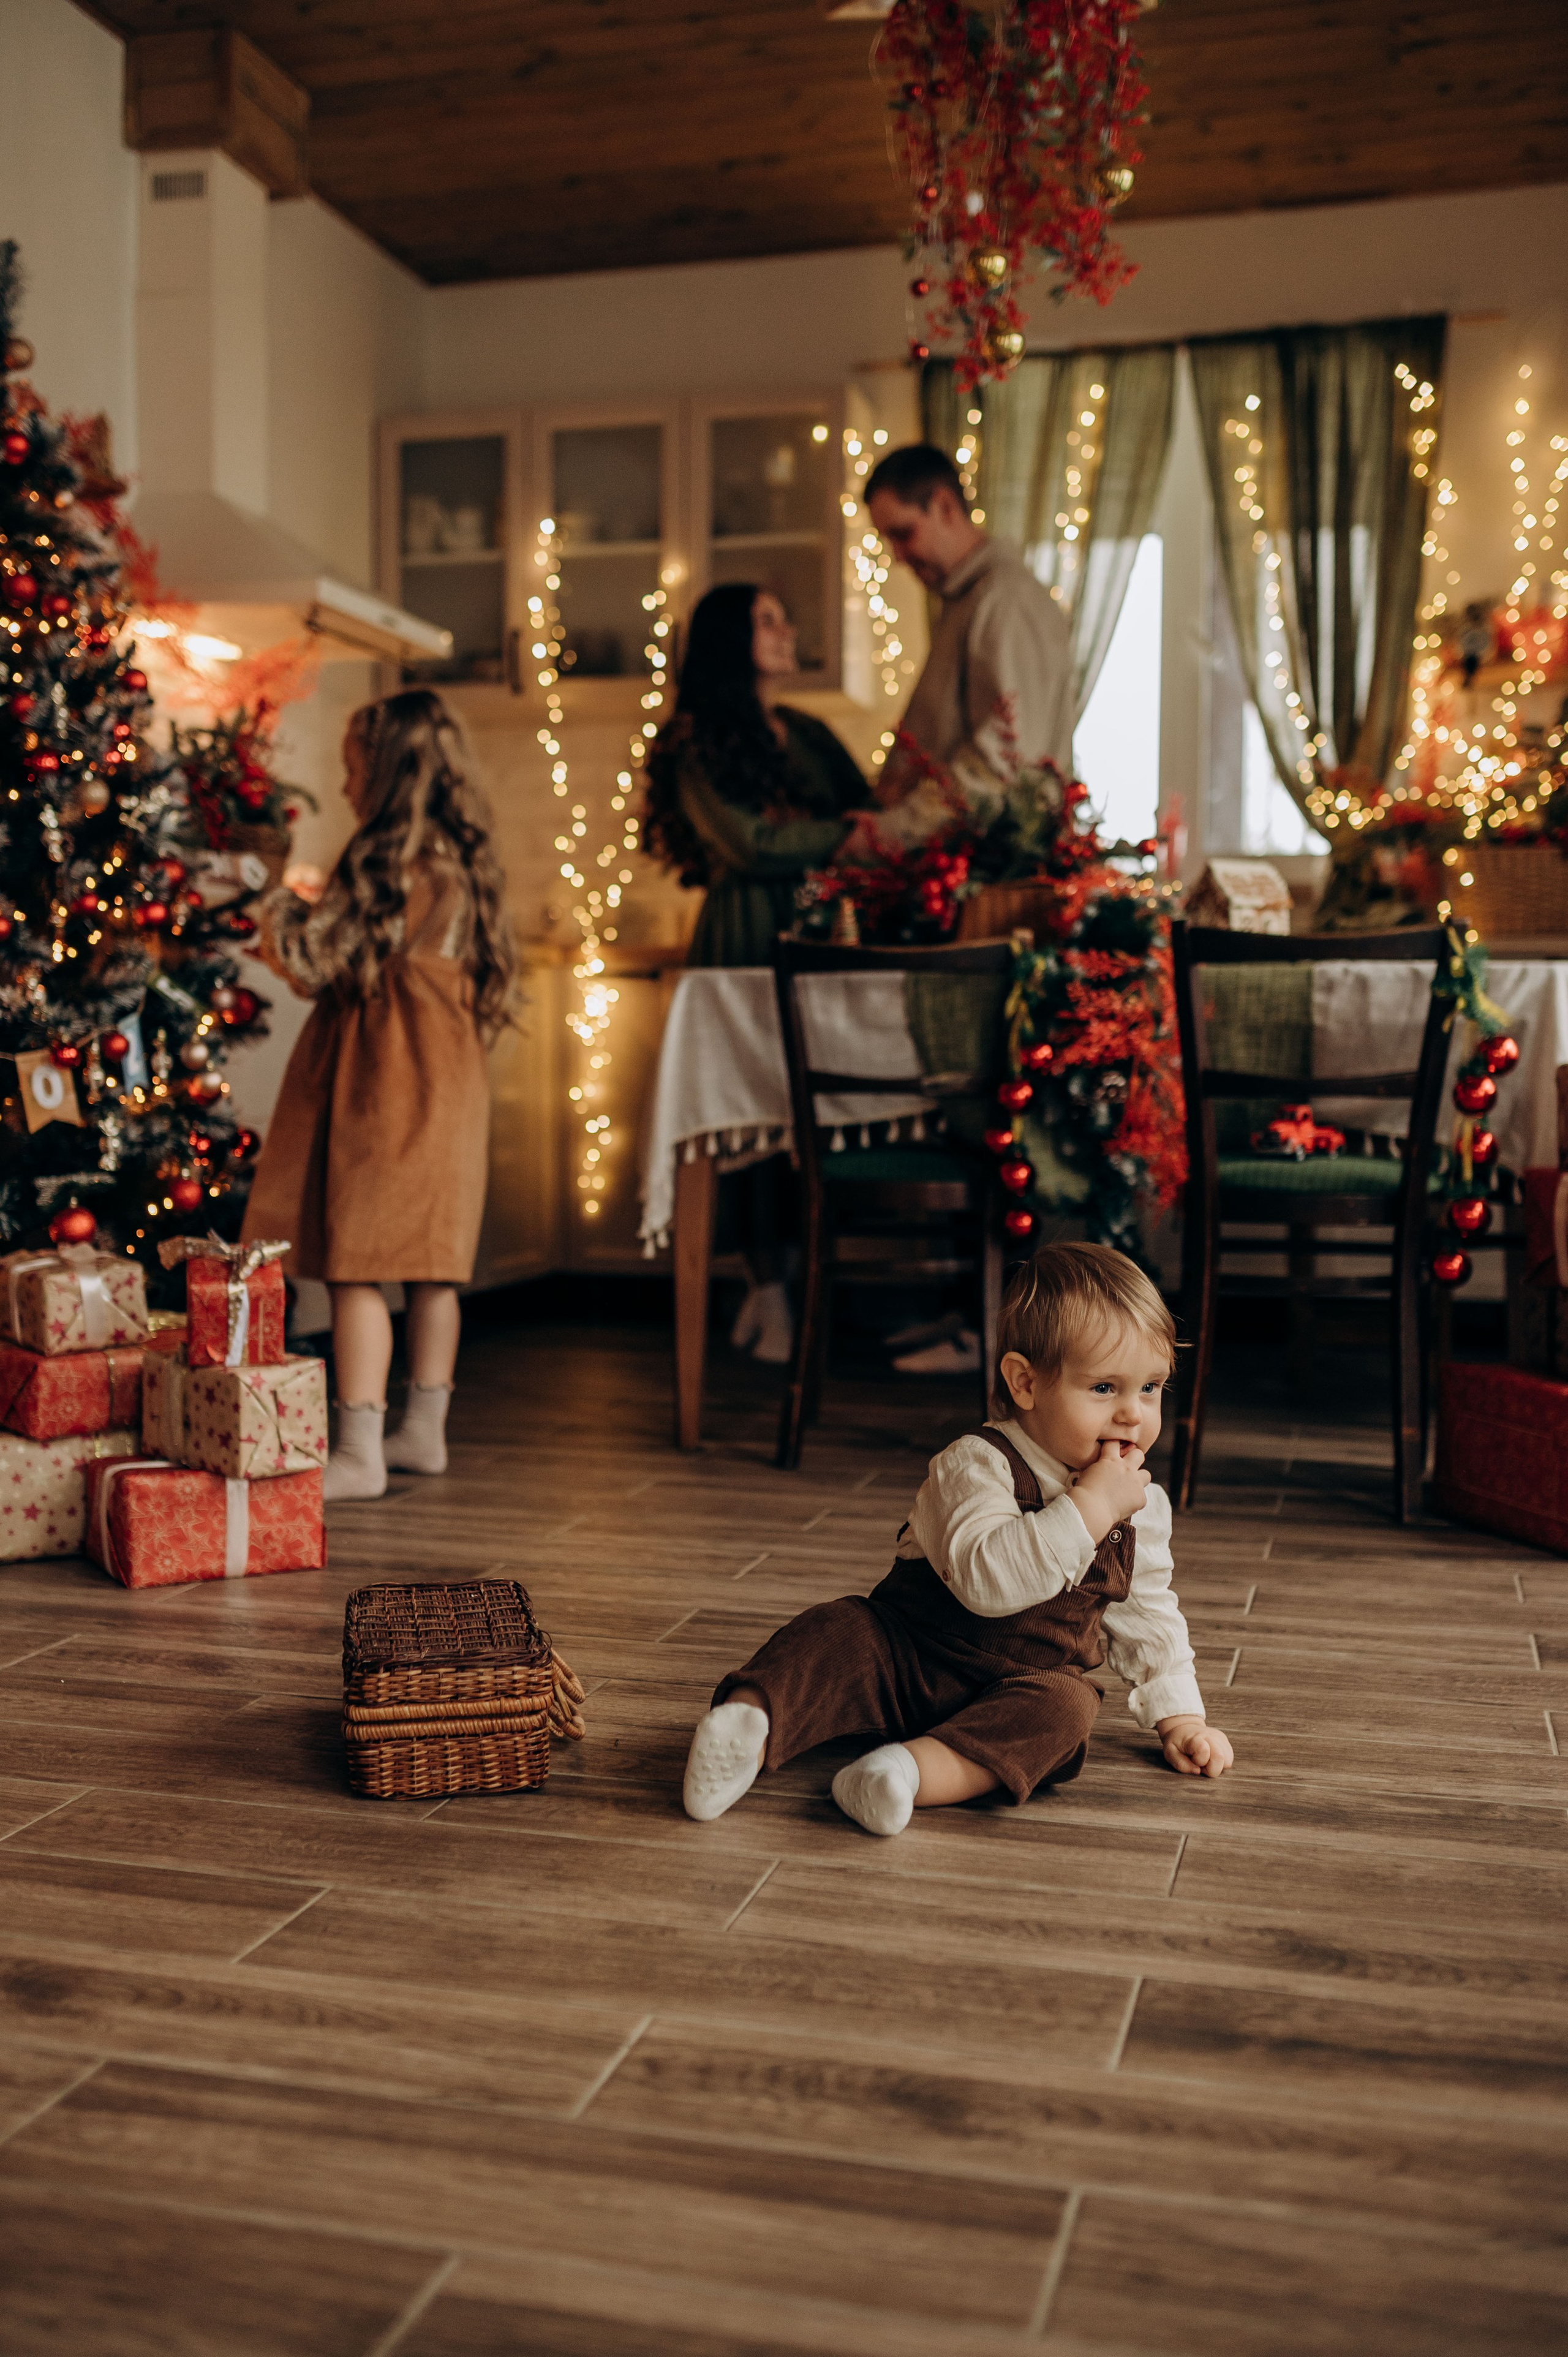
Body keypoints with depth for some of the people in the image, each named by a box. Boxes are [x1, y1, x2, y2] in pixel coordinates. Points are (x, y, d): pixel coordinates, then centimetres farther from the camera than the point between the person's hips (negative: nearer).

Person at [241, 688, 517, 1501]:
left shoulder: (391, 857, -14)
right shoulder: (463, 861, 13)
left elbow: (314, 958, -11)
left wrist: (280, 910, 8)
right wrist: (311, 930, 24)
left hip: (383, 1074, -9)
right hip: (444, 1073, 9)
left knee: (356, 1262, -6)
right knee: (431, 1261, 12)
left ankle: (360, 1452, -6)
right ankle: (425, 1431, 21)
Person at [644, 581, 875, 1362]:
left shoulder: (807, 733, 21)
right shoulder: (697, 743, 1)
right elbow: (750, 844, -9)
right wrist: (846, 832, -6)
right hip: (747, 938, -5)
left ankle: (769, 1285, 7)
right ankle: (773, 1299, 0)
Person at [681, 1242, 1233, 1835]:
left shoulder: (1143, 1507, 3)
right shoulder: (977, 1465, -18)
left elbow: (1147, 1614, 17)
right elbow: (986, 1579, -34)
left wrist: (1179, 1714, 12)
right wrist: (1090, 1507, -34)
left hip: (1022, 1688, 3)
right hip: (907, 1654, -3)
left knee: (1065, 1708, -30)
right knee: (839, 1632, -29)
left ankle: (921, 1769, -46)